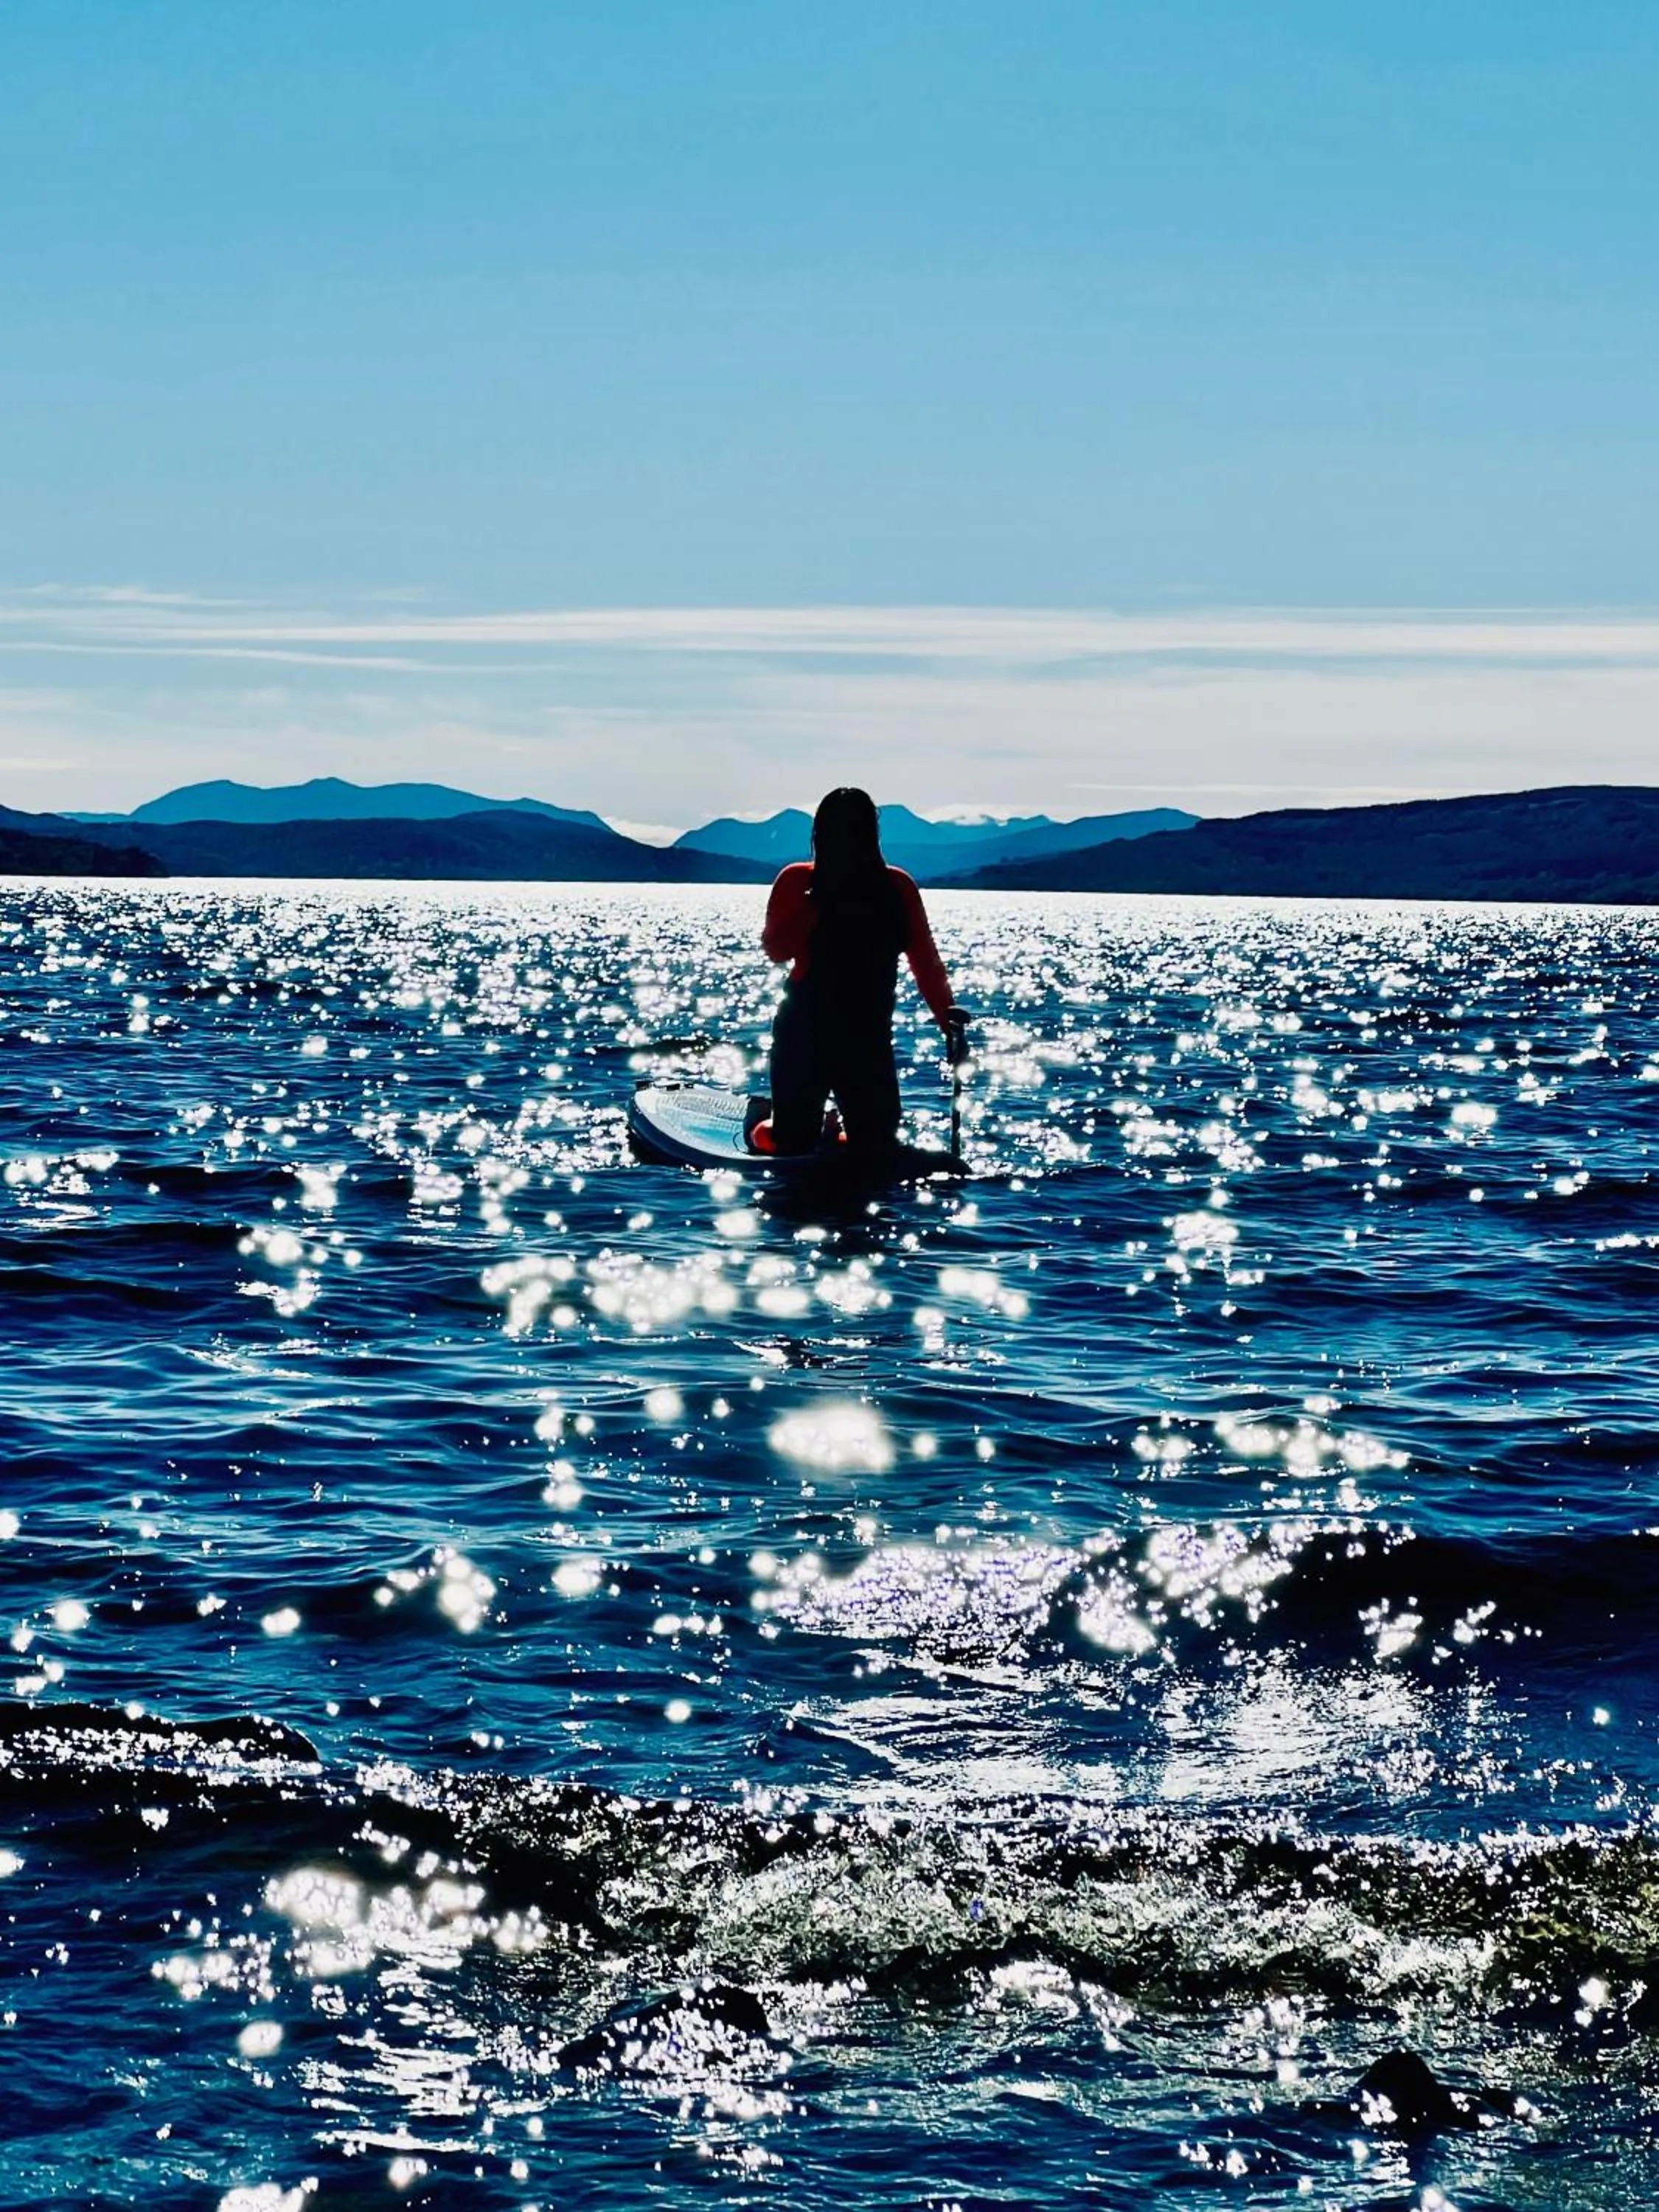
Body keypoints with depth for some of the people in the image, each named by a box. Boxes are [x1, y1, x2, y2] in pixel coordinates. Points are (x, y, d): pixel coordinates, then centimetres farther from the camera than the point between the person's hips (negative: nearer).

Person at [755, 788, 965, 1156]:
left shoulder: (896, 888, 4)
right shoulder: (797, 882, 0)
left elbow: (925, 960, -1)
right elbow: (776, 950, -10)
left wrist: (947, 1017, -14)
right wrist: (815, 907, -23)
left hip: (869, 1036, 2)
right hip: (804, 1033, -2)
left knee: (876, 1145, 0)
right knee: (795, 1145, -1)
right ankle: (764, 1130, 33)